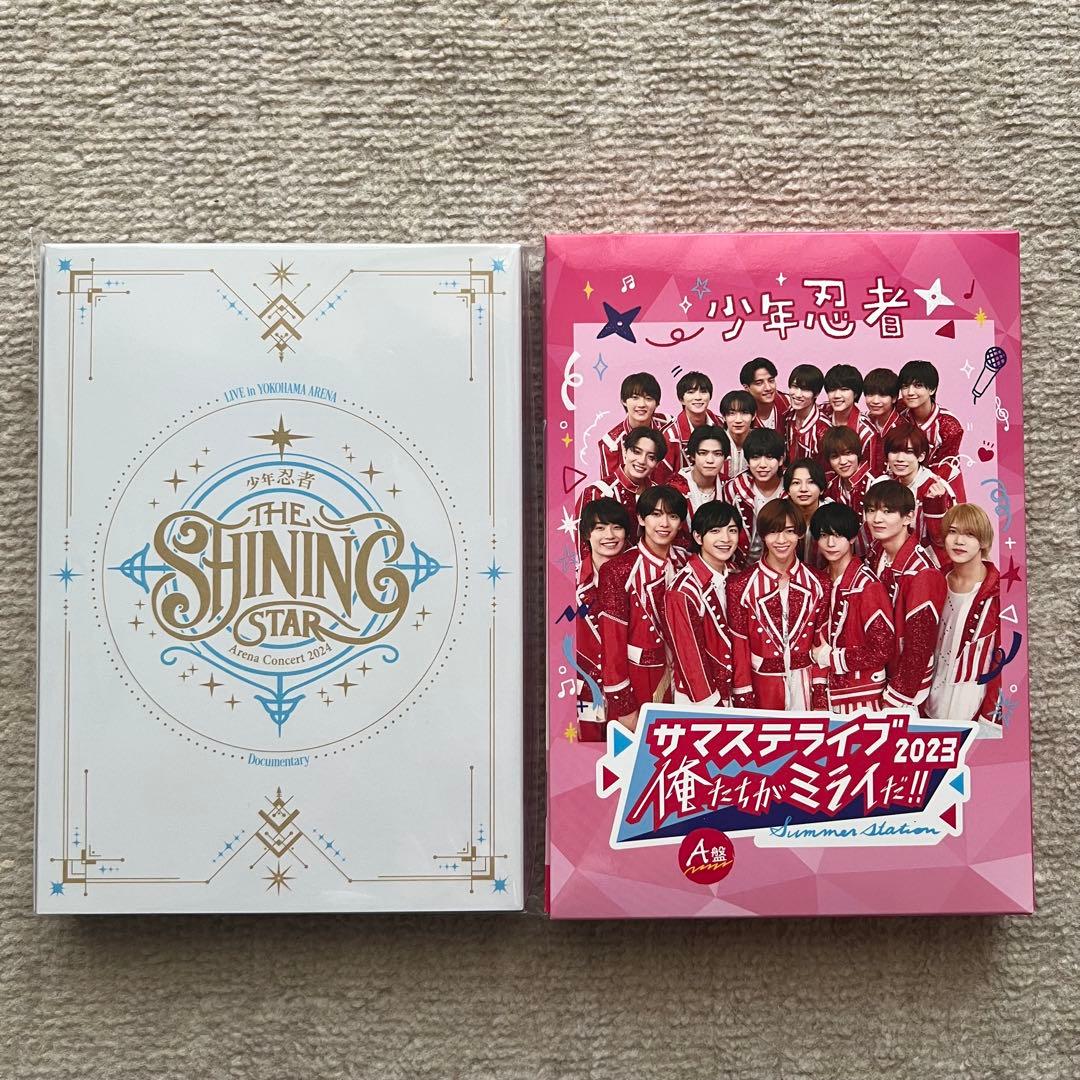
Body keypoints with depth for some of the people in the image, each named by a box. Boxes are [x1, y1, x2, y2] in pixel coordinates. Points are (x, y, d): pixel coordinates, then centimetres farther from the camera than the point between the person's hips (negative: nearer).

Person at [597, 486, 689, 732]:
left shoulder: (687, 563, 0)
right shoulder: (618, 569, -13)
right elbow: (612, 639, -14)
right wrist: (624, 707, -15)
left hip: (679, 675, 4)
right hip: (636, 678, -4)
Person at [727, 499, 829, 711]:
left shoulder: (816, 584, -1)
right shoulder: (741, 587, -7)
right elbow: (738, 648, -5)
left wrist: (820, 699, -2)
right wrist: (743, 703, -6)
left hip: (805, 685, 2)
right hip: (762, 689, -2)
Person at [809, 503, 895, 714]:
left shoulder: (867, 585, -15)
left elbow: (882, 649, -18)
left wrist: (831, 657, -13)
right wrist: (817, 653, -4)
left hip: (861, 696, -6)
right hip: (828, 692, 6)